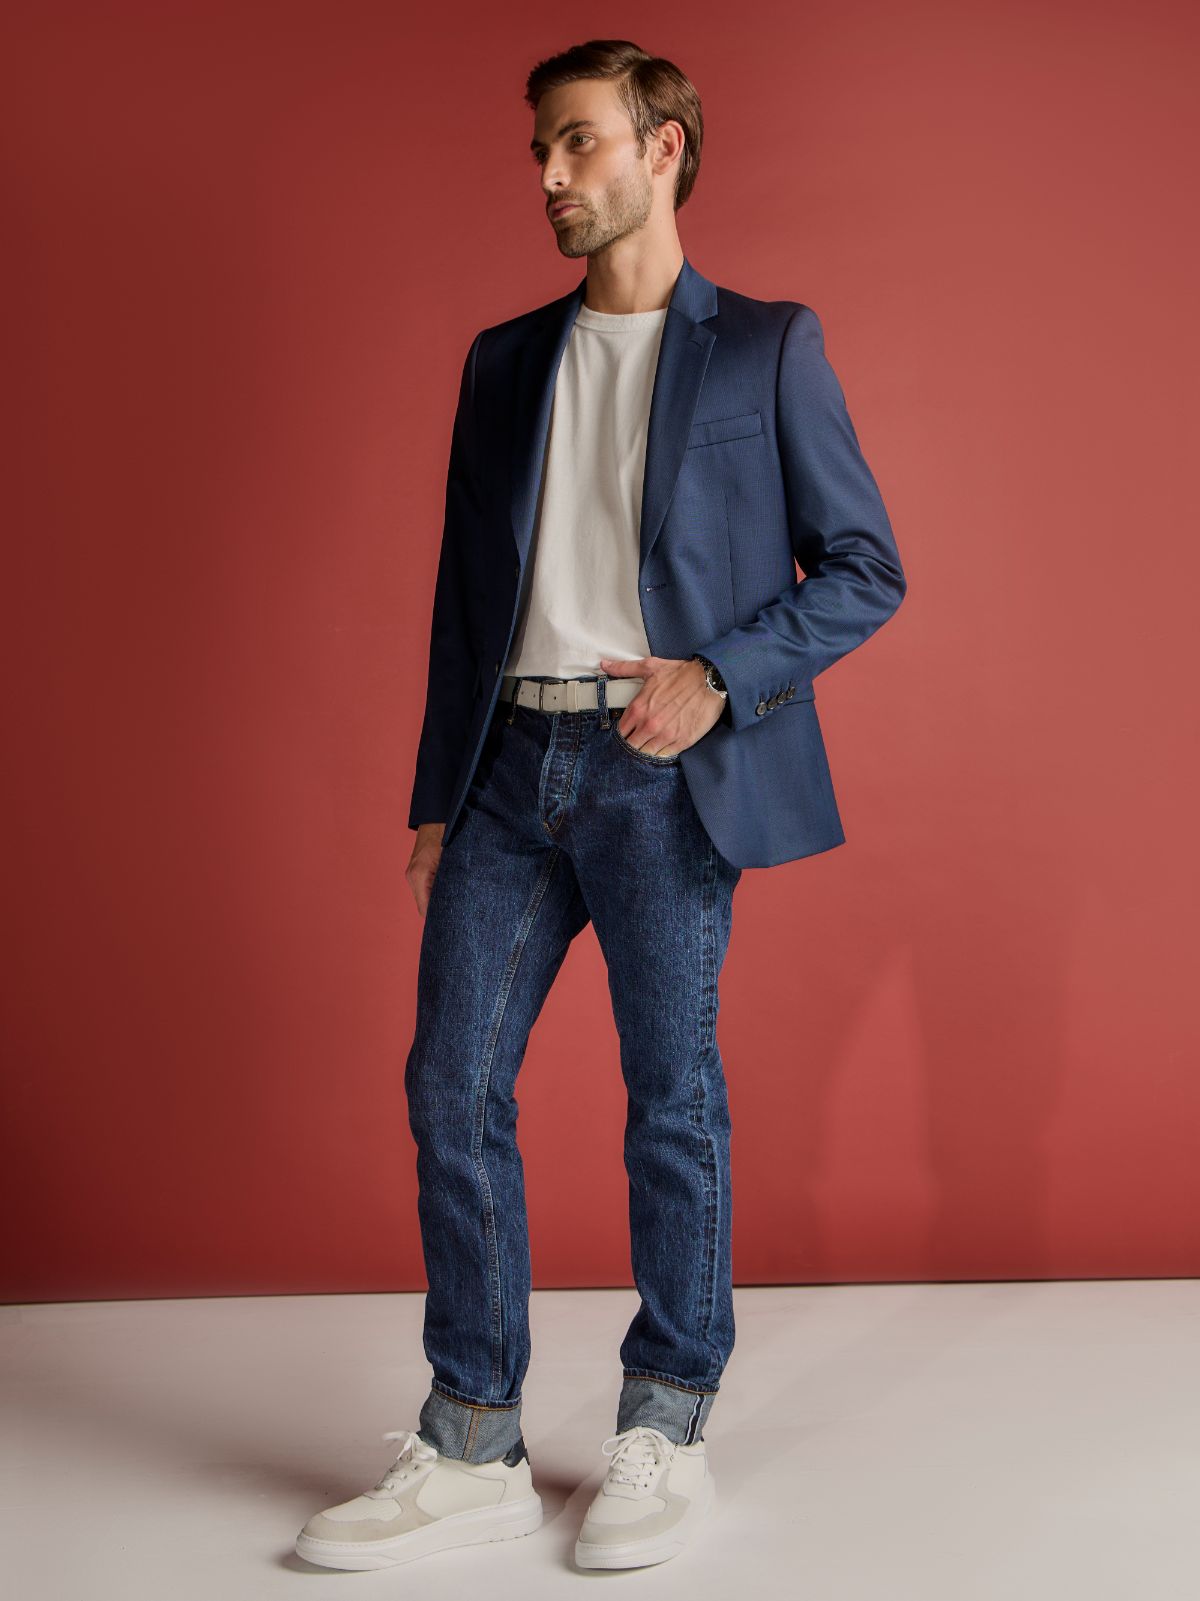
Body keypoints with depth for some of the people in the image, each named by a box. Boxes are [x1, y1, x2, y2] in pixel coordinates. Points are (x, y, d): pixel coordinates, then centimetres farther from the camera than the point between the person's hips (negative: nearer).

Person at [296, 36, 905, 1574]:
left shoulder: (767, 348, 4)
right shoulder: (504, 360, 17)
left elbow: (864, 567, 2)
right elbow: (464, 590, 16)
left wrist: (722, 676, -13)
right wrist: (437, 796, 11)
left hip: (663, 774, -4)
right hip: (511, 768, 5)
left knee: (671, 1101, 3)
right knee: (452, 1085, 1)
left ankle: (664, 1439, 19)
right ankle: (472, 1449, 14)